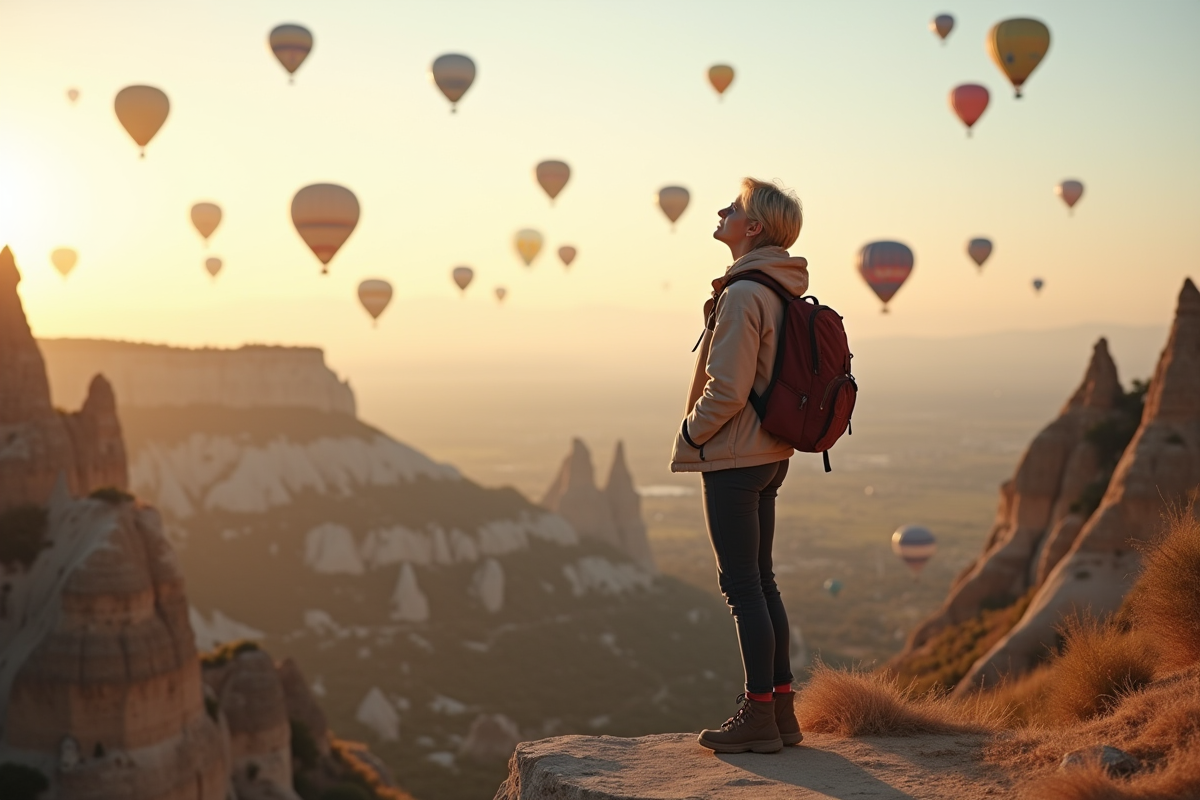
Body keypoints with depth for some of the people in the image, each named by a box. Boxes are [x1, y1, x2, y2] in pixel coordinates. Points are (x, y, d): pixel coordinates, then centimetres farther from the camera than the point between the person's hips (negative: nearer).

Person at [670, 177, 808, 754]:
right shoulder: (782, 291, 11)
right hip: (769, 454, 10)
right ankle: (780, 710, 20)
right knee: (760, 582, 15)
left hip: (733, 458, -10)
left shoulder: (743, 294, -19)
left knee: (742, 585, -3)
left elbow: (727, 390, -22)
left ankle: (758, 716, 4)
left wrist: (688, 437, -6)